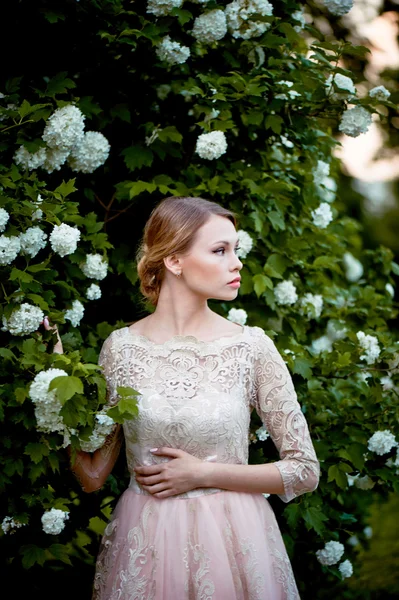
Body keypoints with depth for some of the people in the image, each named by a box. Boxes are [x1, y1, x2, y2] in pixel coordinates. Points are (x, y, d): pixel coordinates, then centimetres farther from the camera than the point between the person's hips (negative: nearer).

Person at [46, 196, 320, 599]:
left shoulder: (251, 346, -7)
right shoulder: (120, 348, -3)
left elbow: (305, 471, -4)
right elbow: (93, 476, 2)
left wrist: (203, 474, -11)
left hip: (232, 539, -1)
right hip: (144, 544, 1)